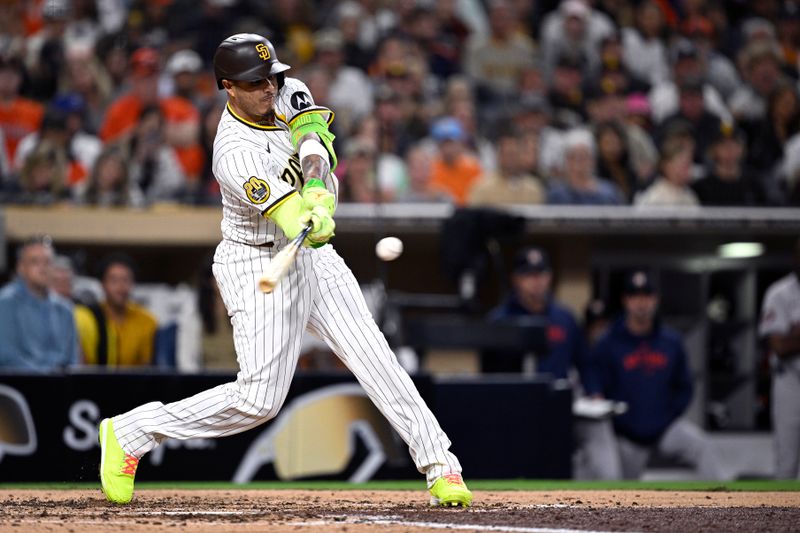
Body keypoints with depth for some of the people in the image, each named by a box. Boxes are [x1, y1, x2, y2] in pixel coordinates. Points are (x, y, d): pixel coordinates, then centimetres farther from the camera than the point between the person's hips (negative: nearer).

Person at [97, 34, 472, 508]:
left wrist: (317, 192, -38)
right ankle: (130, 433, 3)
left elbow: (315, 138, -20)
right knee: (259, 399, -10)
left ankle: (440, 465, -5)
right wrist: (311, 227, -56)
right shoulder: (235, 152, -24)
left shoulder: (288, 94, -2)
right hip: (259, 268, -7)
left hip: (313, 256, 7)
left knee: (372, 354, -6)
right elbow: (290, 217, -35)